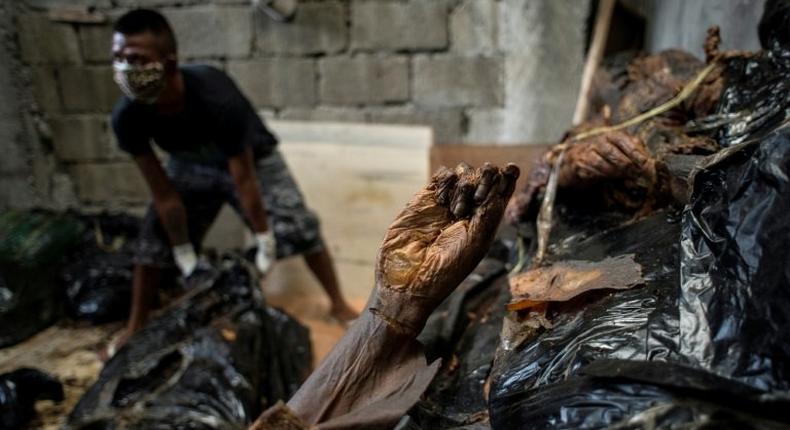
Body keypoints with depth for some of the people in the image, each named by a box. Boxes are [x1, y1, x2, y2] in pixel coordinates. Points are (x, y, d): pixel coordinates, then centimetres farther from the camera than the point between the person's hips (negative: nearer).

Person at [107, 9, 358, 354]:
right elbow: (164, 195, -20)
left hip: (251, 159, -3)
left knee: (301, 228, -12)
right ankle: (135, 328, 18)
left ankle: (339, 305, 8)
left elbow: (243, 179, -31)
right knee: (152, 241, -2)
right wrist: (186, 258, -14)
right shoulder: (127, 117, -29)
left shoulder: (217, 100, -41)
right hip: (189, 166, 4)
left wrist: (265, 242, -21)